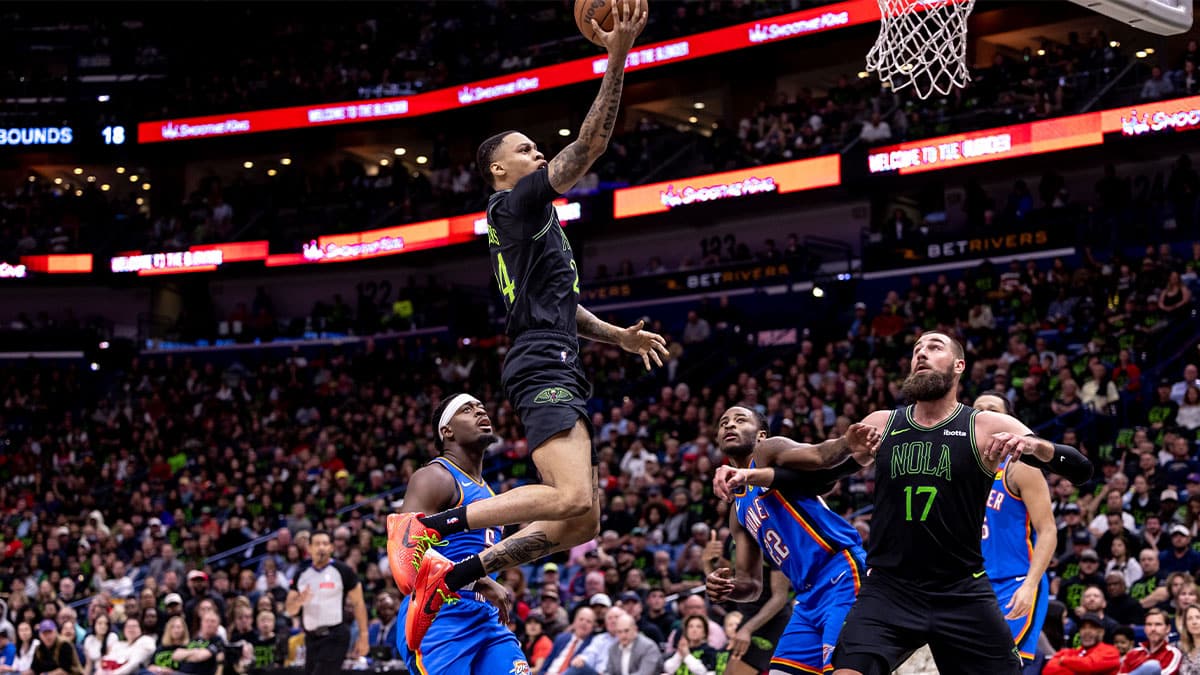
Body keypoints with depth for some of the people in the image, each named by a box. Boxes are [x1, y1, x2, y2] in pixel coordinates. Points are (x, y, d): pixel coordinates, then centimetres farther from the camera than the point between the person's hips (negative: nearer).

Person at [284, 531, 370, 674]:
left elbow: (358, 603, -2)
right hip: (311, 637, 6)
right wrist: (299, 601, -15)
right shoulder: (301, 575, 10)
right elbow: (289, 610, 9)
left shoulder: (343, 571, -4)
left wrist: (363, 636, -8)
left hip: (335, 637, -6)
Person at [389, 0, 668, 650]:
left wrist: (620, 336, 25)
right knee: (572, 500, -26)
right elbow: (588, 146, -13)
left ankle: (452, 573, 6)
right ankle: (426, 525, -19)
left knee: (583, 522, 7)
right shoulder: (517, 204, -1)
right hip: (542, 369, -10)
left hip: (556, 371, 10)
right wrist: (616, 59, -18)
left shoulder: (526, 224, 28)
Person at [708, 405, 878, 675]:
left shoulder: (768, 451, 2)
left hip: (842, 578, -9)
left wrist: (847, 445, -42)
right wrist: (727, 587, -2)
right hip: (809, 596, 9)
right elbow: (751, 583, 22)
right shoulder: (738, 510, 23)